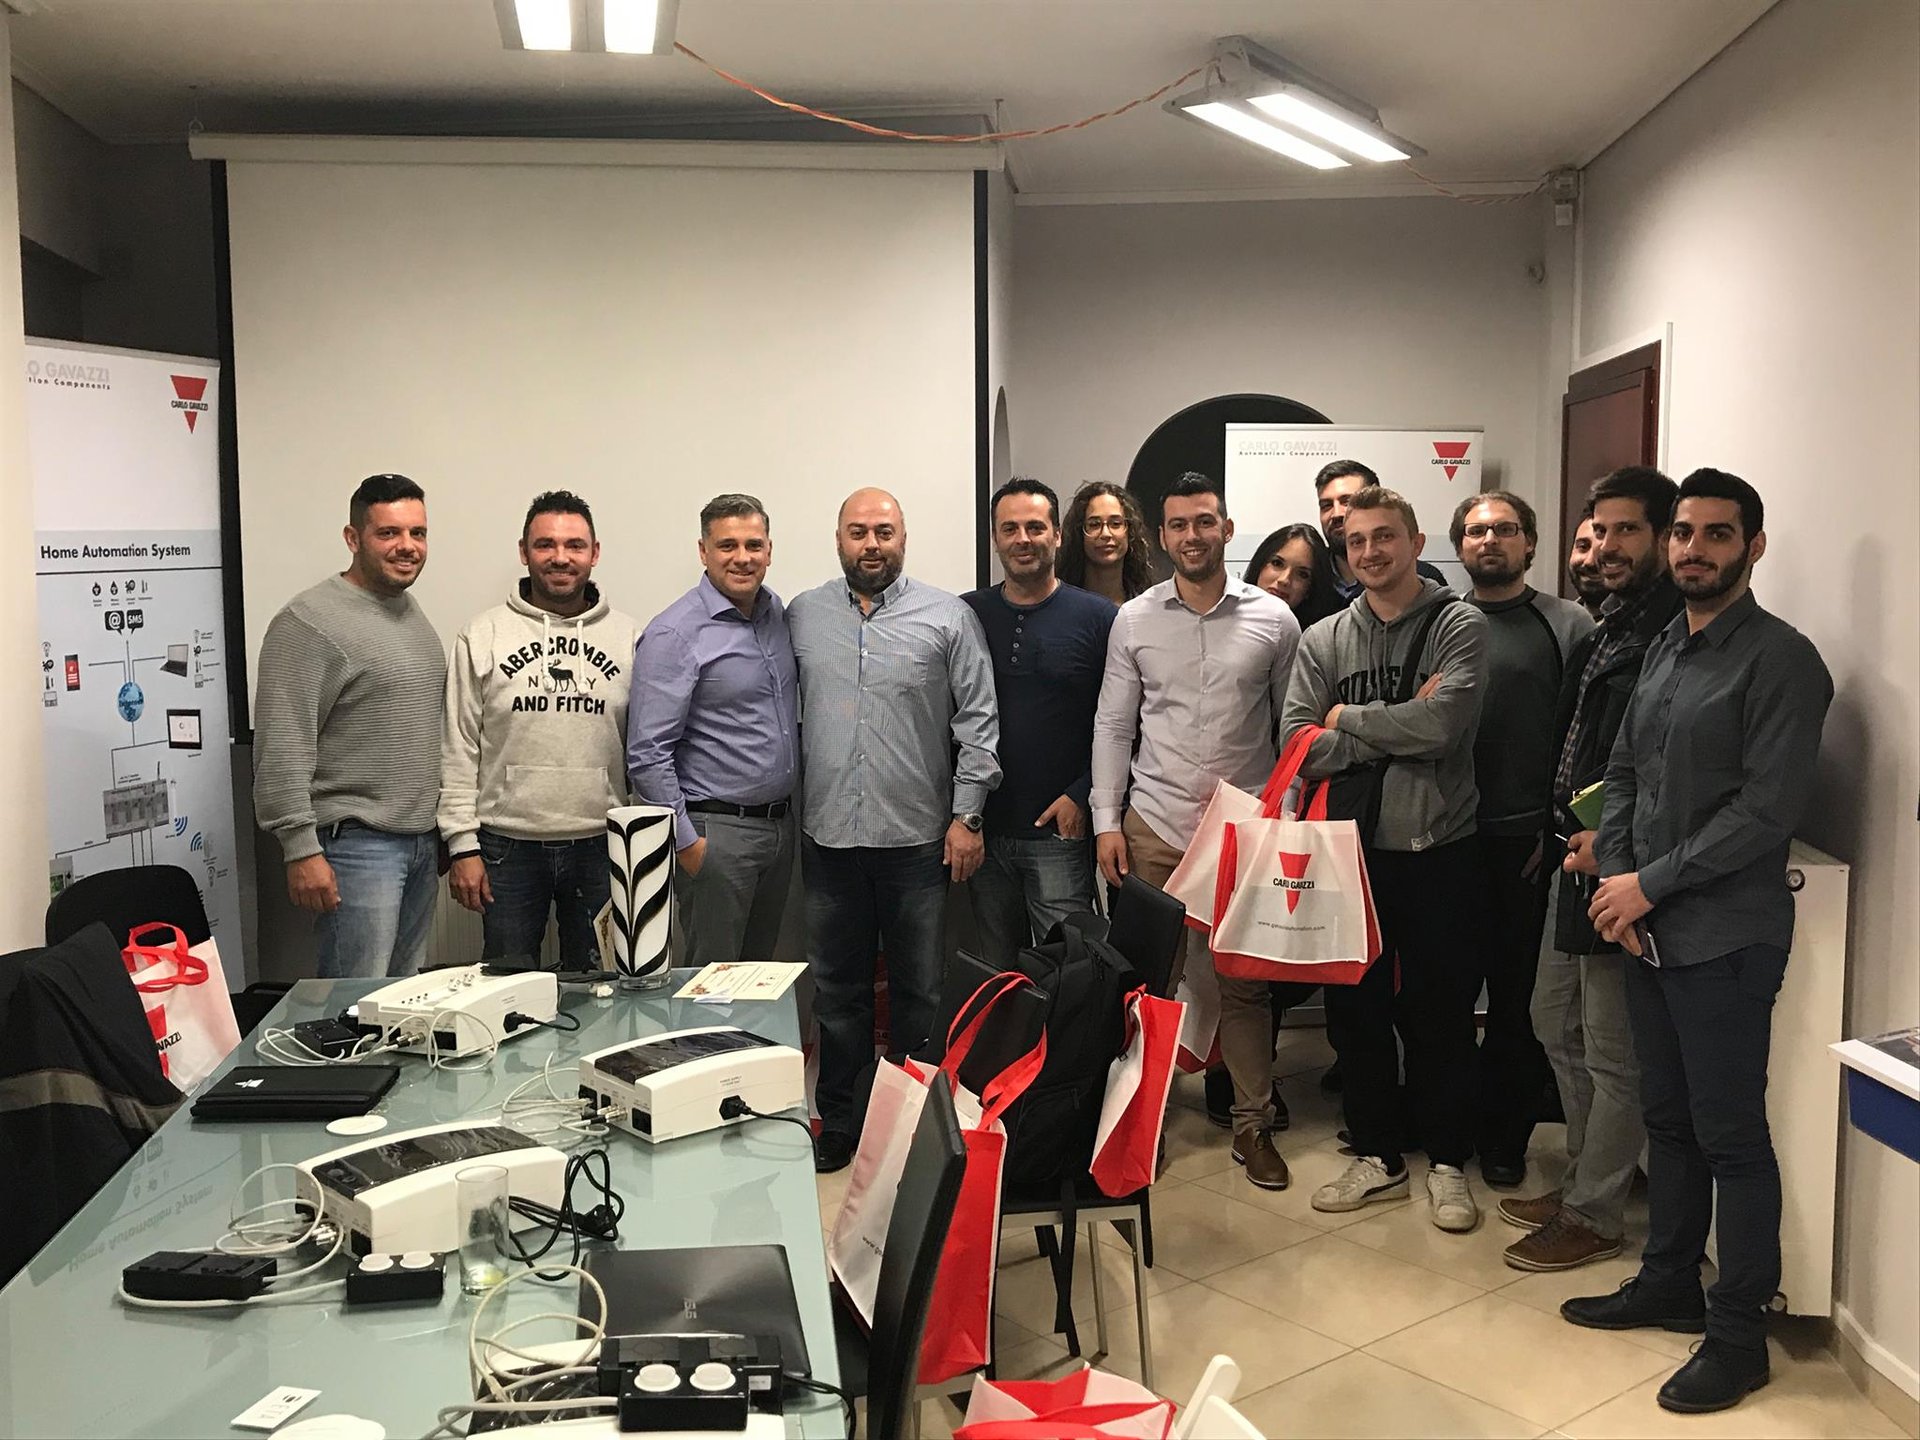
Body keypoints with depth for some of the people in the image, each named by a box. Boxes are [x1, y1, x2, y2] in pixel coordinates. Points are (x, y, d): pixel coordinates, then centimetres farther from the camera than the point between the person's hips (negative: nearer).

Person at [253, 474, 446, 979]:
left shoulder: (416, 617, 15)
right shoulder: (310, 622, -12)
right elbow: (281, 748, -17)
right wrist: (301, 849, -20)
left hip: (422, 840, 8)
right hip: (355, 842, -8)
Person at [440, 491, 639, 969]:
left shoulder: (628, 638, 5)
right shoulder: (484, 635, 1)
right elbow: (459, 749, 1)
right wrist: (463, 844, -5)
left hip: (600, 848, 1)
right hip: (508, 848, -1)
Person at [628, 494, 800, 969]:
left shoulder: (778, 614, 8)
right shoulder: (675, 634, -14)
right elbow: (647, 755, -16)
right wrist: (685, 841, -16)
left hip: (781, 823, 7)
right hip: (717, 833, -7)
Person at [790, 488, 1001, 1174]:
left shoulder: (948, 617, -1)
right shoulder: (802, 616, 6)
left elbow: (978, 722, -2)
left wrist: (968, 815, -6)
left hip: (918, 836, -2)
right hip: (828, 836, 2)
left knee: (919, 989, 9)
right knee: (838, 988, 13)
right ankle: (838, 1122, 26)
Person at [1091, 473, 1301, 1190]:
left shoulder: (1273, 619, 2)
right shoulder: (1134, 619, 4)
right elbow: (1113, 725, 6)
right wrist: (1107, 821, 0)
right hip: (1154, 826, 1)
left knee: (1245, 982, 6)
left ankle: (1253, 1122, 20)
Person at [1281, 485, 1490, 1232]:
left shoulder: (1459, 626, -5)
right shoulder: (1323, 640, 4)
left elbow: (1440, 723, -21)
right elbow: (1299, 746, -8)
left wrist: (1347, 717, -9)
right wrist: (1399, 730, -15)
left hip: (1438, 849, -3)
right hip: (1353, 851, 3)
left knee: (1441, 1012, 9)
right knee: (1355, 1008, 12)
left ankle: (1447, 1162, 26)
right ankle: (1377, 1156, 29)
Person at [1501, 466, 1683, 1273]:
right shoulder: (1607, 630, 14)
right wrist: (1561, 833, 14)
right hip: (1576, 855, 10)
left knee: (1614, 1052, 3)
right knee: (1556, 1023, 19)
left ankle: (1594, 1215, 16)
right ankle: (1585, 1178, 34)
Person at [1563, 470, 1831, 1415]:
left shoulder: (1779, 660, -11)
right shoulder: (1662, 651, 13)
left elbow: (1768, 809, -17)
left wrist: (1650, 885, -14)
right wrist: (1613, 878, -1)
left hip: (1725, 939, -7)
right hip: (1647, 932, 7)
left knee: (1730, 1134, 2)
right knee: (1668, 1119, 17)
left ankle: (1739, 1334, 15)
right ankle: (1670, 1284, 32)